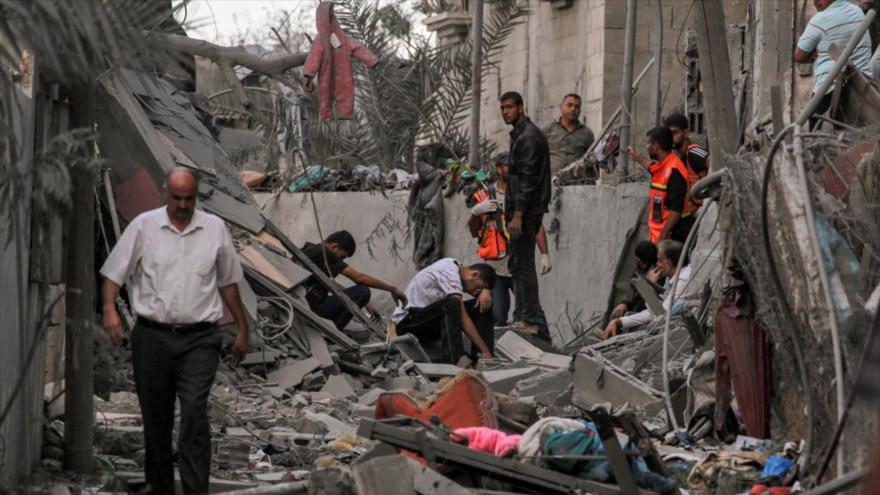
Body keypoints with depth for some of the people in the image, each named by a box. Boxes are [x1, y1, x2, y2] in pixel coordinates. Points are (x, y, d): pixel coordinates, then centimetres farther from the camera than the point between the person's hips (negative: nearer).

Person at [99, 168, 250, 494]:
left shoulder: (215, 229, 7)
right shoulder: (143, 226, 3)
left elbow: (228, 281, 15)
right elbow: (114, 272, 3)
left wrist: (242, 328, 17)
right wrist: (109, 308, -15)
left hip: (199, 338, -1)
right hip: (152, 336, 1)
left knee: (194, 412, -15)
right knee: (155, 418, 9)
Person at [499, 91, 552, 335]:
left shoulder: (529, 136, -14)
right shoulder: (519, 134, 18)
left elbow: (527, 179, -20)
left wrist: (518, 215, -22)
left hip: (526, 211, -10)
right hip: (521, 211, 10)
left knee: (523, 265, -9)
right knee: (517, 265, 13)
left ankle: (529, 320, -7)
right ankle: (522, 316, 19)